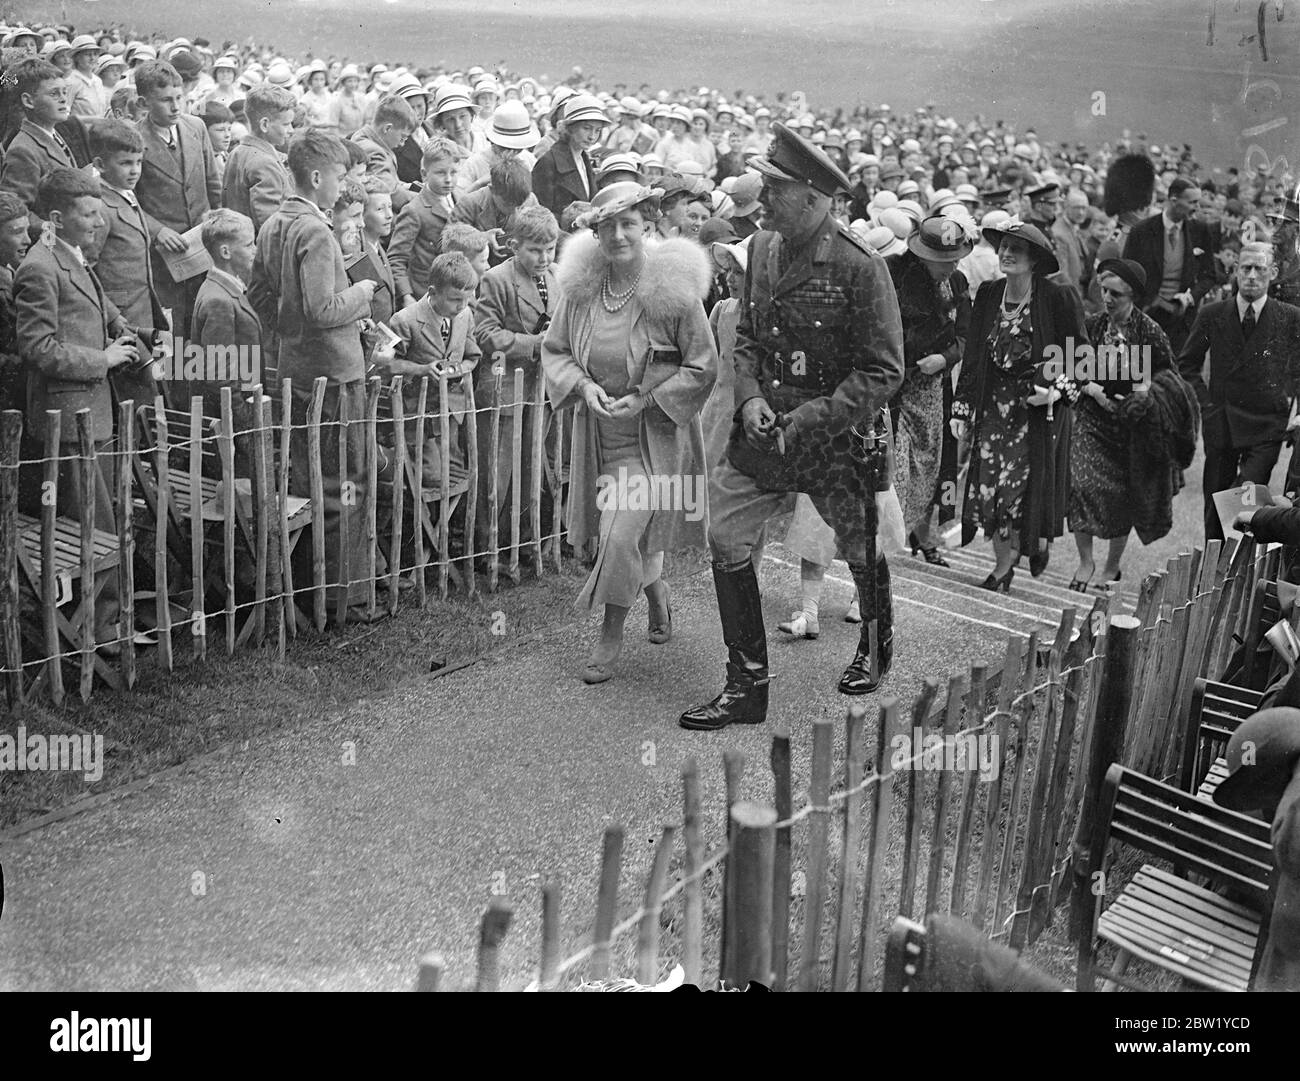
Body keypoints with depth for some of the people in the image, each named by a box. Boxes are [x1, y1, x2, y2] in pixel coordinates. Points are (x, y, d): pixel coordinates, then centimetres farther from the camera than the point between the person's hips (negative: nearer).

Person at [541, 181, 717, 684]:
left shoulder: (673, 289, -15)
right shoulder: (580, 287, -4)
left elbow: (702, 368, -8)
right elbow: (554, 349, 8)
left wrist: (646, 398, -17)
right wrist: (583, 386, -10)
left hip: (654, 436, -4)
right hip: (598, 435, 4)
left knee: (621, 536, -13)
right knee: (632, 539, 16)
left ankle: (611, 635, 10)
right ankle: (657, 593, 48)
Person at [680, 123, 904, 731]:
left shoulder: (859, 268, -18)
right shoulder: (762, 249, 1)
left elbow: (882, 373, -17)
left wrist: (805, 423, -22)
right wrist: (750, 397, -7)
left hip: (838, 438, -5)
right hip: (764, 430, 5)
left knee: (861, 550, 15)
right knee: (726, 539, -1)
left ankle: (876, 647, 46)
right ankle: (747, 687, 10)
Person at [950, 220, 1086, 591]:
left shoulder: (1058, 298, -10)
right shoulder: (987, 295, 2)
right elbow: (973, 356, 7)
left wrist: (1057, 390, -17)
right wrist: (961, 408, 3)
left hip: (1038, 408, -4)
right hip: (994, 404, 4)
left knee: (1030, 486, -2)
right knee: (989, 485, -1)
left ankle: (1039, 540, 29)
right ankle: (1005, 562, 15)